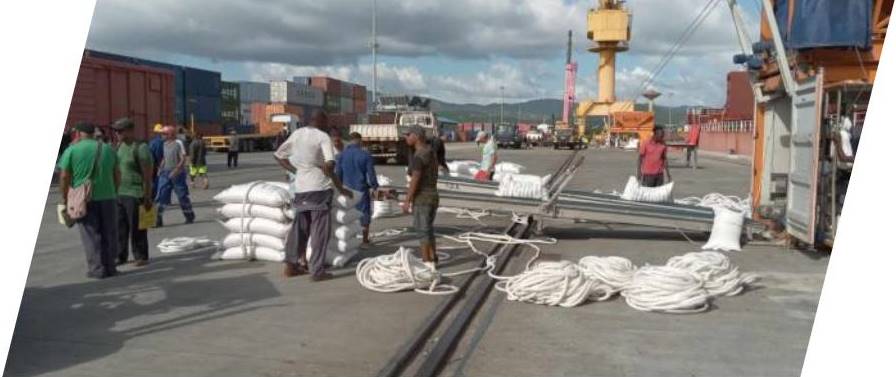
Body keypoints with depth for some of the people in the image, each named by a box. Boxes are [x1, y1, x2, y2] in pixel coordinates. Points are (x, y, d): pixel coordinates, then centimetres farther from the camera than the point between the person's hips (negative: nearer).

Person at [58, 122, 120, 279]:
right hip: (107, 197, 3)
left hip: (85, 199, -3)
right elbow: (117, 175, 9)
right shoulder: (108, 149, 8)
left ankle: (97, 269, 6)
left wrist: (65, 198, 3)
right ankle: (110, 267, 14)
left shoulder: (71, 150, -3)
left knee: (91, 236, 4)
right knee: (109, 234, 10)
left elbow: (64, 177, -6)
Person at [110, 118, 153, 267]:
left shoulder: (141, 148, -12)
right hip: (119, 193, 7)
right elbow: (115, 170, 18)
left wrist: (147, 197, -17)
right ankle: (120, 256, 18)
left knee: (136, 228, -1)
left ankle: (141, 257, 9)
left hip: (134, 194, -7)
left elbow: (148, 175, -14)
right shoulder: (119, 146, 12)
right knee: (120, 226, 10)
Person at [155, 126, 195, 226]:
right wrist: (160, 168, 8)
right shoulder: (165, 144, 10)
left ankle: (189, 216, 22)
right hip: (165, 173, 6)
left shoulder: (178, 144, -11)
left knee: (182, 195, 5)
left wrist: (176, 170, -22)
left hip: (177, 173, -6)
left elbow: (183, 159, -15)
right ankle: (157, 219, -1)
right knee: (161, 195, -2)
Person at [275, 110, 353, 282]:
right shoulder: (323, 137, -10)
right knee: (320, 231, 2)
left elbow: (278, 155, 15)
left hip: (300, 188, 6)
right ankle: (317, 271, 3)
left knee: (300, 227, 18)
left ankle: (290, 265, 22)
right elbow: (329, 165, -22)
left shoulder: (296, 134, 7)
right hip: (319, 188, -6)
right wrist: (340, 187, -13)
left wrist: (295, 171, 15)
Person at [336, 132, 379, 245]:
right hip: (362, 189, -2)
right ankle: (365, 240, 12)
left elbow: (338, 174, 3)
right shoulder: (366, 155, -8)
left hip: (347, 189, 2)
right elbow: (371, 173, -6)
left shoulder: (341, 155, -1)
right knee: (364, 214, 8)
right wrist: (374, 186, 8)